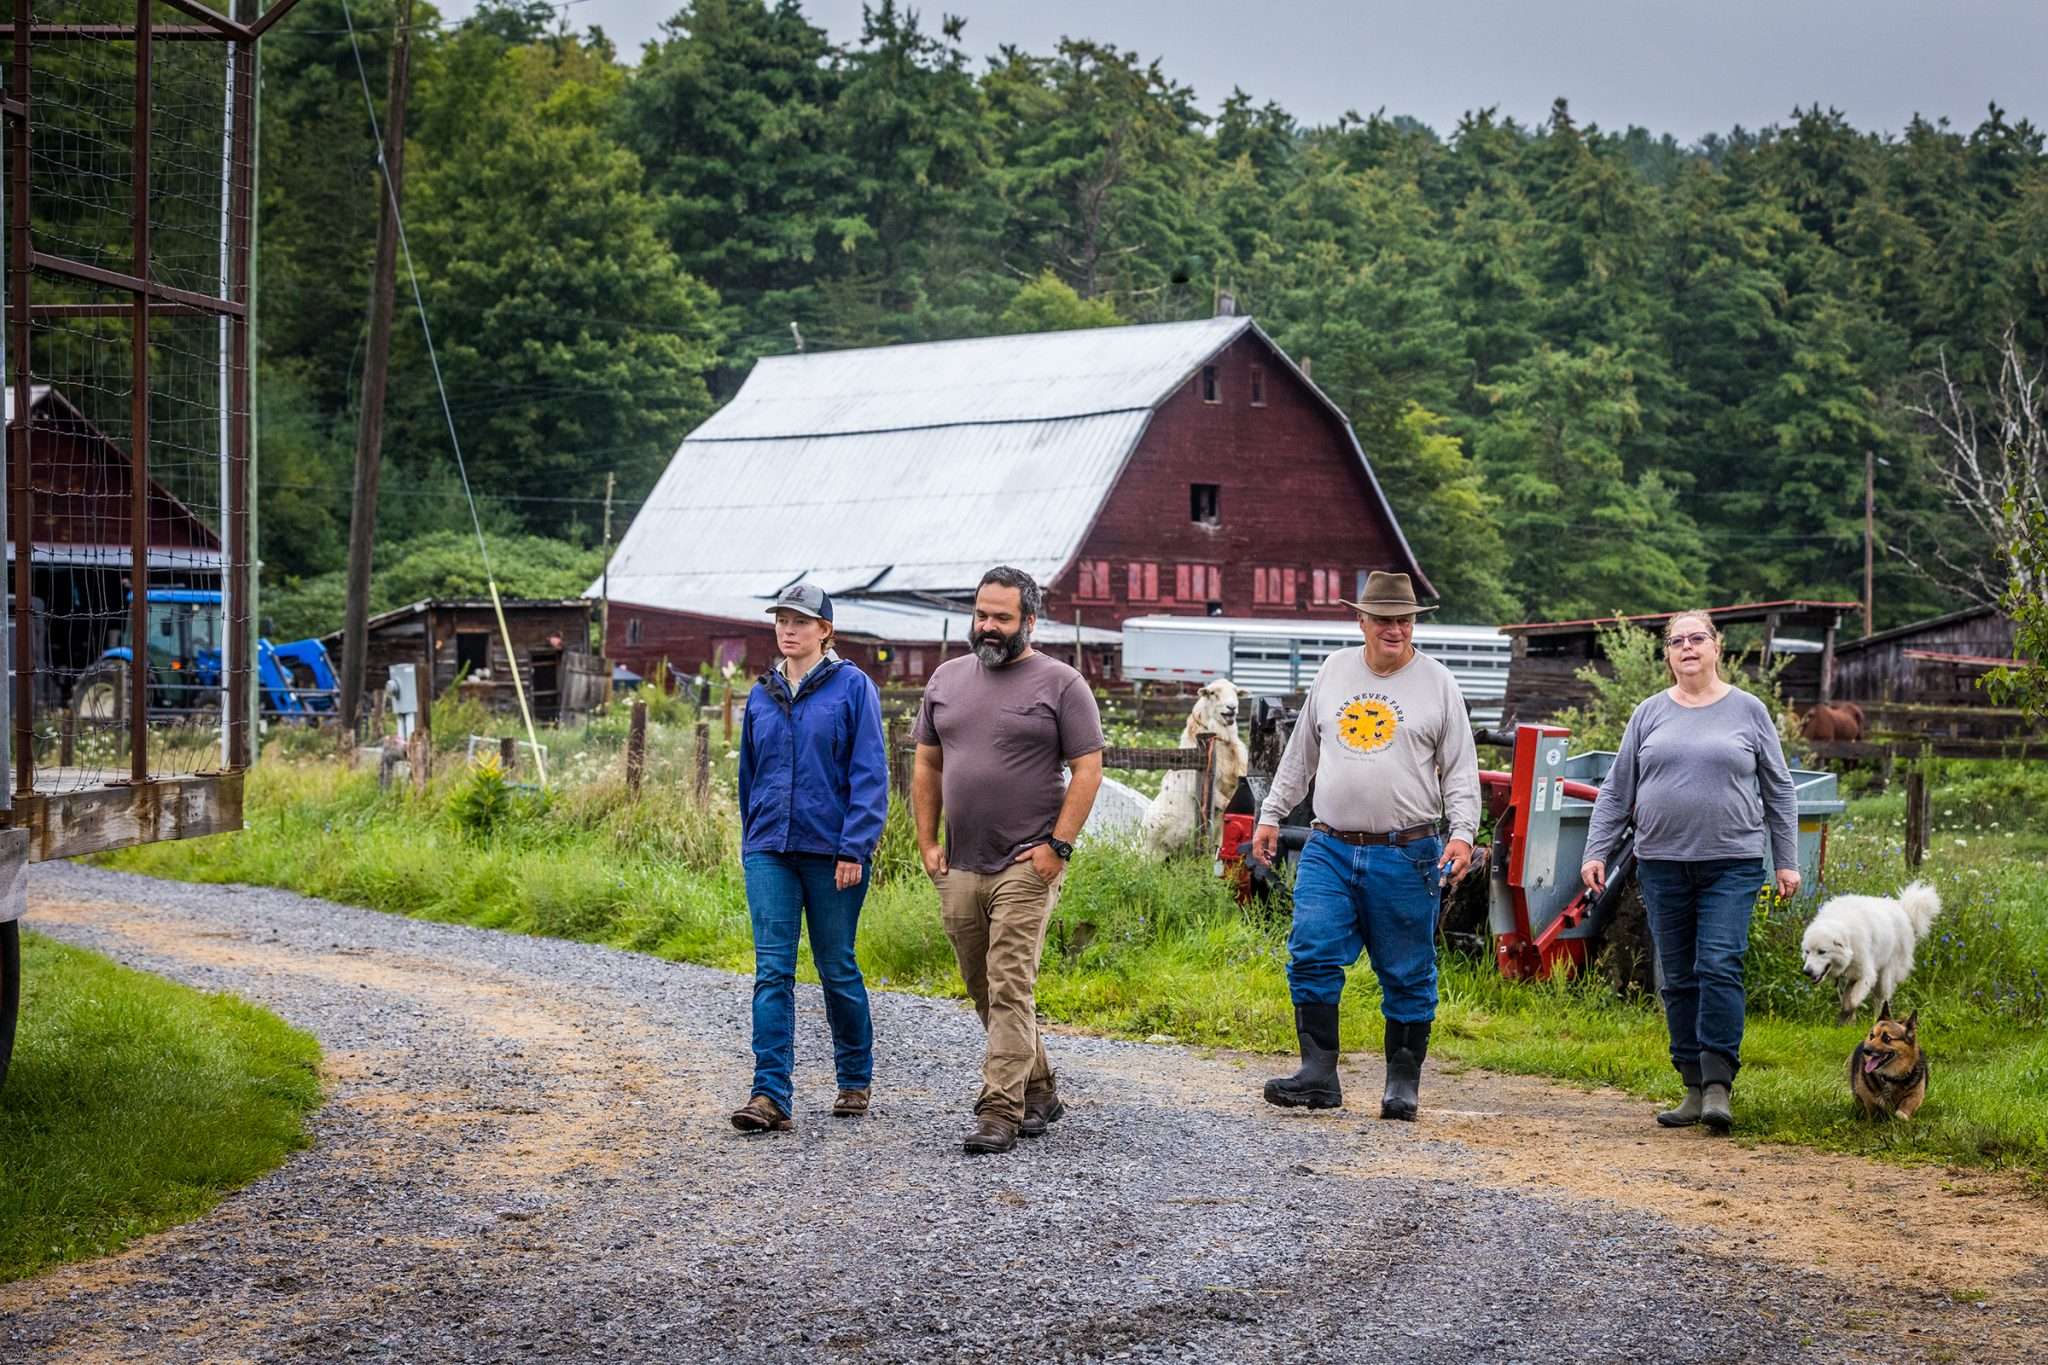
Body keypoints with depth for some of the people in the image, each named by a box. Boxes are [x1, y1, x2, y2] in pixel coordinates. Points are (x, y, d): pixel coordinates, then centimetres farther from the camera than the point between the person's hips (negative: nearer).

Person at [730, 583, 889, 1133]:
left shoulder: (852, 687, -4)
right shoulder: (762, 695, 11)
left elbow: (870, 773, -8)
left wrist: (854, 848, -14)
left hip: (832, 851, -3)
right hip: (769, 850, 3)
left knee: (837, 967, 8)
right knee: (772, 970, -6)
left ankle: (855, 1080, 26)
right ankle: (771, 1095, -11)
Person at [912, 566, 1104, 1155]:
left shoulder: (1060, 683, -3)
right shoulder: (947, 678, 13)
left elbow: (1087, 769, -6)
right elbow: (927, 764, 17)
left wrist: (1057, 845, -13)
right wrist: (927, 841, 8)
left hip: (1027, 865, -6)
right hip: (960, 867, 6)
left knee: (1010, 988, -11)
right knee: (986, 992, 12)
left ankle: (1000, 1113, -11)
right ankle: (1038, 1092, 26)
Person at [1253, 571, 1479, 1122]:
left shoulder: (1437, 683, 3)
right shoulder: (1333, 672, 11)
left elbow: (1461, 769, 2)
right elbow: (1300, 752, 21)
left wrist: (1462, 832, -11)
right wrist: (1271, 814, 19)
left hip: (1406, 856, -3)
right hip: (1330, 849, 3)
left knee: (1406, 974, 3)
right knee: (1311, 957, -8)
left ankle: (1404, 1082, 13)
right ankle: (1319, 1075, -3)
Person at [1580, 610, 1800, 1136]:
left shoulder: (1748, 711, 5)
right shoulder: (1650, 715, 9)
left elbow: (1779, 792, 9)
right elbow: (1617, 791, 11)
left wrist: (1787, 862, 5)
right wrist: (1596, 852, 3)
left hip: (1732, 865, -3)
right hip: (1662, 865, 3)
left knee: (1719, 968, -14)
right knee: (1678, 979, 5)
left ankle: (1718, 1083, -10)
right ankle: (1694, 1087, 12)